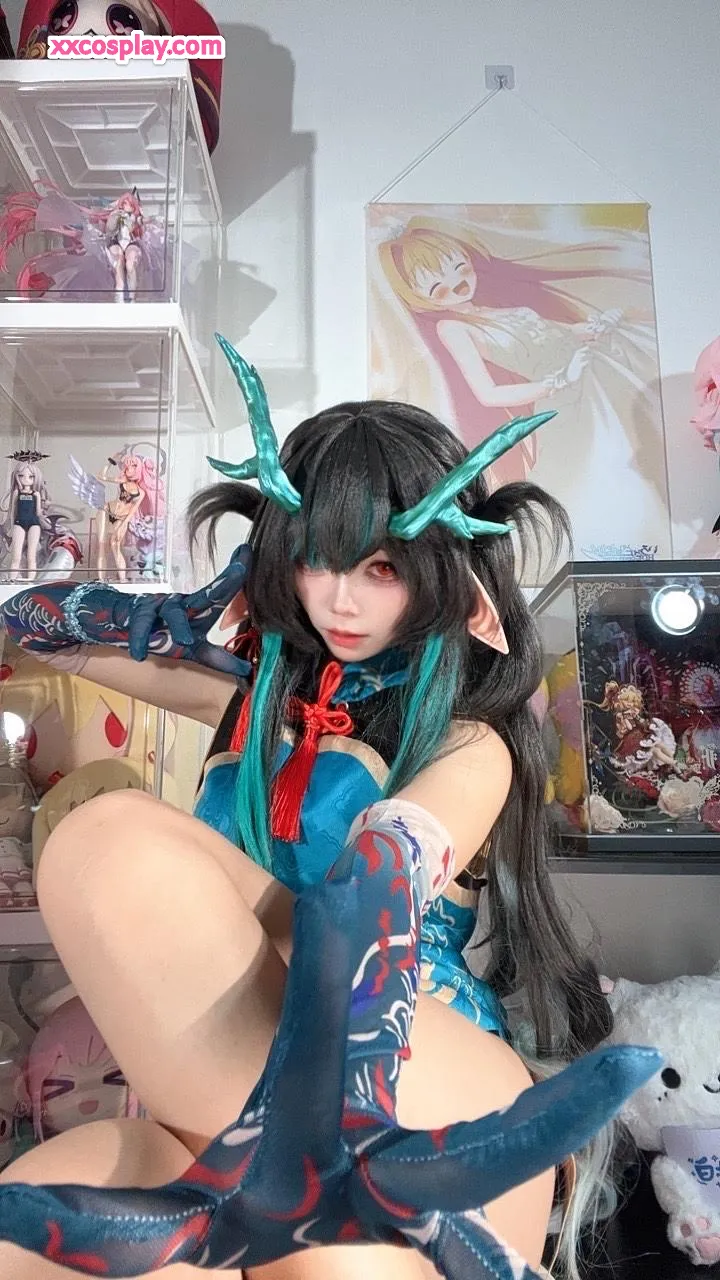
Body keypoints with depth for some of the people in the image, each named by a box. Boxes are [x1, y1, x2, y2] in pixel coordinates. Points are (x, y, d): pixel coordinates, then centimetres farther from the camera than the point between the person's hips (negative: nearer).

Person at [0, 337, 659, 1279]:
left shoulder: (469, 748, 4)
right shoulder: (256, 687, 18)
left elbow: (378, 873, -20)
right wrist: (201, 623, 8)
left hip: (422, 1089, -3)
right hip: (213, 1091, 4)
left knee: (112, 841, -31)